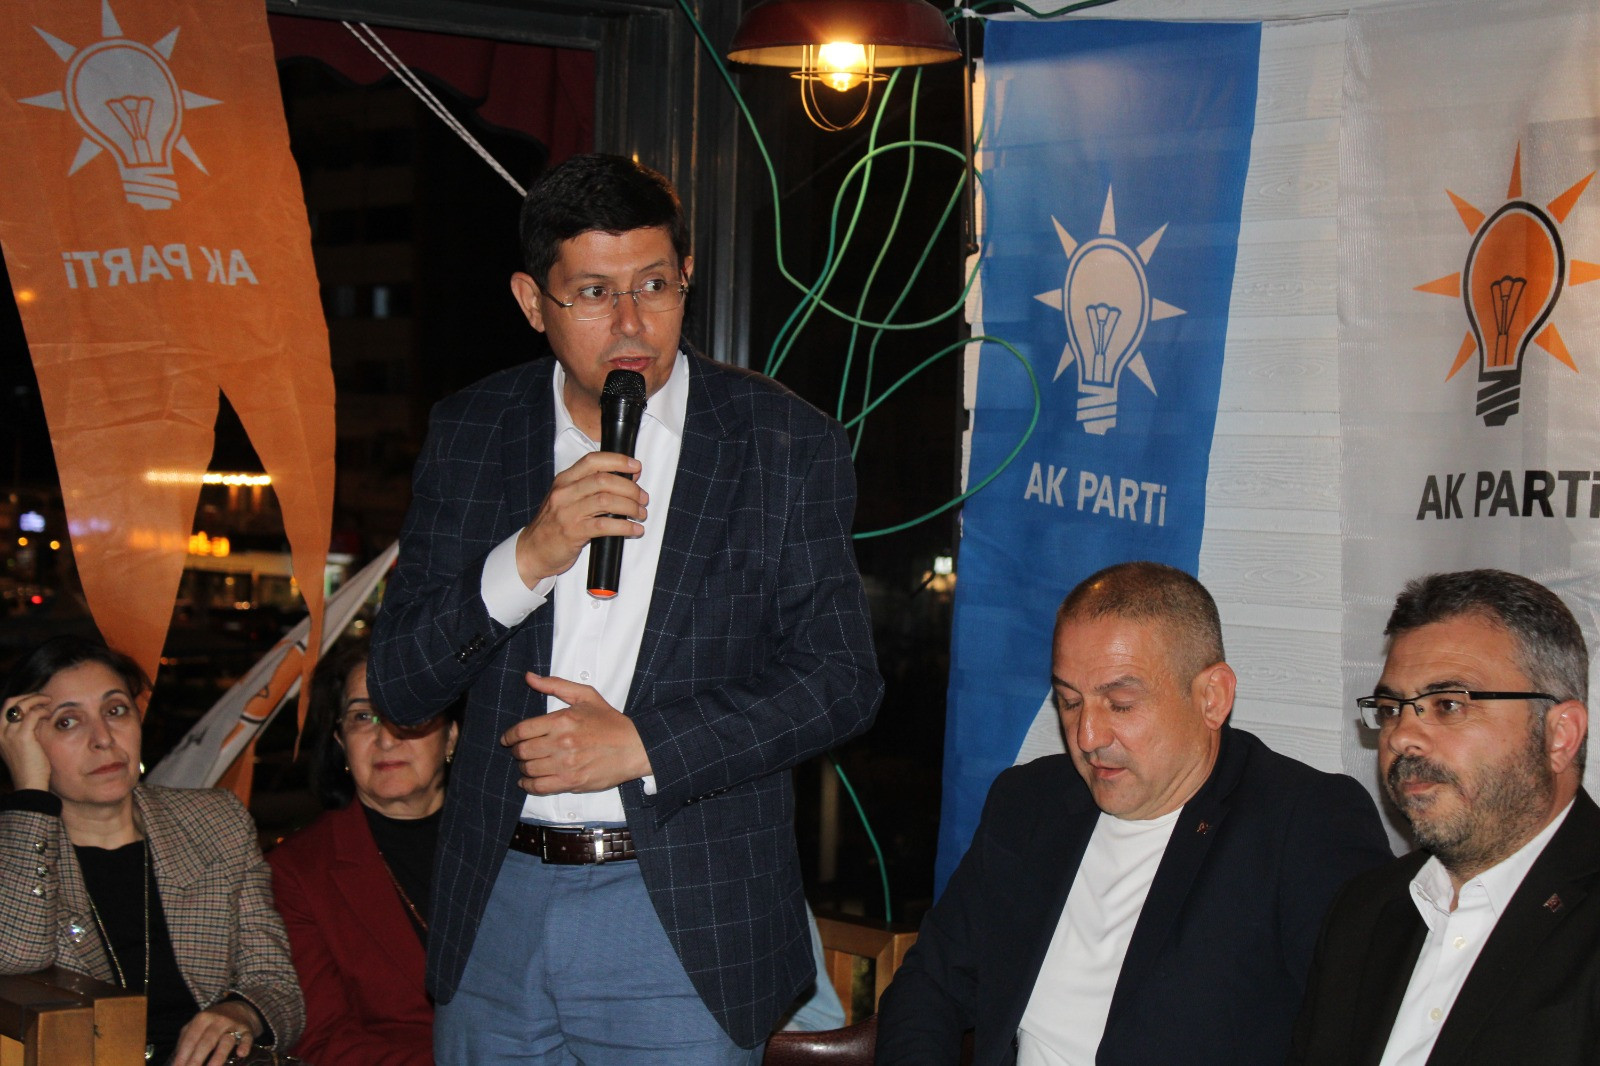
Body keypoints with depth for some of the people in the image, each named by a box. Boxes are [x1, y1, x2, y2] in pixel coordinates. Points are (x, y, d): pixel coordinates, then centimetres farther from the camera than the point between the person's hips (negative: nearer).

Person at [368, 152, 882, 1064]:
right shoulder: (471, 432, 4)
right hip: (497, 914, 3)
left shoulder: (787, 445, -3)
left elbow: (842, 679, -3)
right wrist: (528, 558, -16)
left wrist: (643, 746, -13)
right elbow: (399, 684, 1)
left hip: (686, 923, -2)